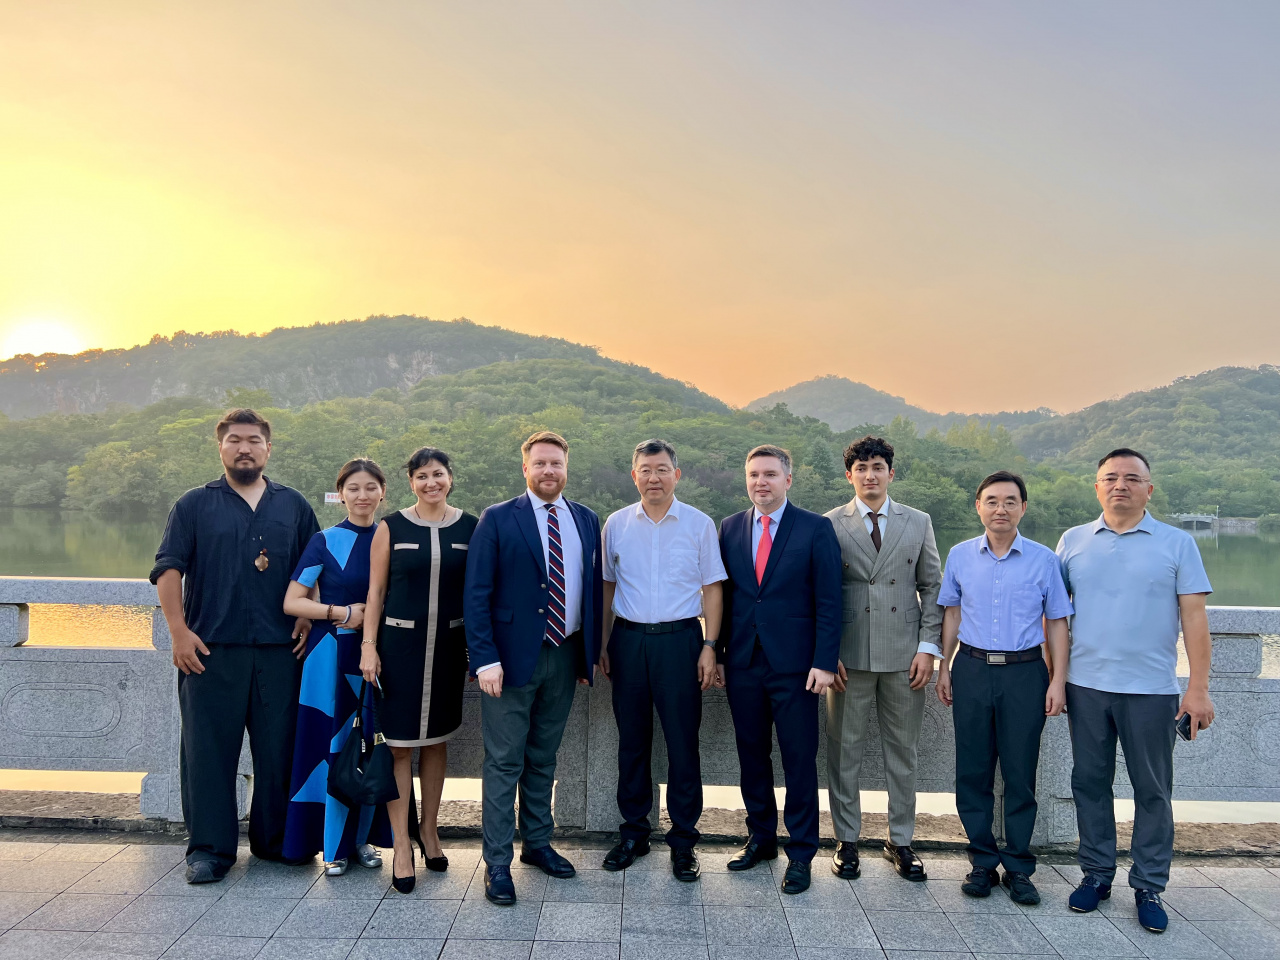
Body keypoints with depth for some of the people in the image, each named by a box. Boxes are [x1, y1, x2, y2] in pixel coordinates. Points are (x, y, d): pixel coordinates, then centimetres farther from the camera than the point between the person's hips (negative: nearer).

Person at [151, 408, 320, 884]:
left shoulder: (294, 505, 13)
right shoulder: (194, 504, 8)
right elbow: (168, 569, 2)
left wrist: (307, 616, 4)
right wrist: (179, 631, -8)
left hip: (280, 649, 2)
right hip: (211, 649, -1)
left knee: (279, 748, 6)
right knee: (208, 749, 1)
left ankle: (275, 841, 21)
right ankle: (209, 848, 12)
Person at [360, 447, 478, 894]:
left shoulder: (469, 528, 2)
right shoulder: (391, 527, -1)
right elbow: (375, 591, 1)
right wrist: (368, 646, -5)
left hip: (448, 645, 2)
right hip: (399, 643, -2)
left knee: (436, 740, 14)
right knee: (399, 744, 0)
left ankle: (429, 830, 30)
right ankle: (402, 845, 11)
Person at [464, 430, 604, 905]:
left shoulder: (587, 521, 8)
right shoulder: (497, 519, -5)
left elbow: (594, 588, 11)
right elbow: (477, 594, -8)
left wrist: (592, 652, 7)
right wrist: (485, 659, -15)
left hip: (565, 655, 4)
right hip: (513, 656, -4)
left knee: (543, 758, 17)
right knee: (504, 761, 2)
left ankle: (537, 843, 32)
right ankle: (497, 862, 13)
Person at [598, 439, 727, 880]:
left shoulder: (699, 524, 1)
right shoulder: (616, 524, 6)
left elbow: (712, 589, 3)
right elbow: (608, 587, 11)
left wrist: (709, 646, -4)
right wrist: (602, 644, 7)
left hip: (679, 639, -2)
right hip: (628, 639, 2)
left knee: (683, 741, 2)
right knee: (632, 740, 10)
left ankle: (683, 839, 15)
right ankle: (634, 832, 24)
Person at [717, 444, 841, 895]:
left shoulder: (815, 529, -3)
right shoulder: (730, 528, 8)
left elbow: (828, 601, -5)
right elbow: (722, 594, 9)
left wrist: (823, 662, -11)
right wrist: (717, 653, 5)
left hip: (794, 664, -3)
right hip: (742, 663, 4)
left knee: (799, 760, 3)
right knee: (751, 754, 13)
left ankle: (800, 853, 18)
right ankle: (760, 837, 31)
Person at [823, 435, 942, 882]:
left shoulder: (918, 523, 7)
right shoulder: (830, 525, 1)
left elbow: (932, 587, 8)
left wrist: (927, 646, -1)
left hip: (904, 655, 2)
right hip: (848, 655, -1)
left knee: (903, 751, 10)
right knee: (844, 750, 6)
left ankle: (900, 841, 24)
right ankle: (847, 840, 21)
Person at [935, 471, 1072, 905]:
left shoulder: (1043, 559, -1)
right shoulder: (960, 555, 3)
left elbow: (1057, 623, 3)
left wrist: (1058, 681, -2)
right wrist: (944, 667, 7)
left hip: (1025, 673, -1)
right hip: (972, 670, 2)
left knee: (1020, 773, 5)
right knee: (972, 771, 7)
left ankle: (1018, 868, 19)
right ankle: (983, 863, 20)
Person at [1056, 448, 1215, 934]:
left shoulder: (1177, 543, 0)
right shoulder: (1073, 542, 5)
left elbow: (1194, 617, -3)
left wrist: (1198, 689, -8)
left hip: (1151, 690, -2)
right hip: (1085, 686, 2)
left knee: (1152, 790, 7)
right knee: (1089, 783, 10)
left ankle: (1149, 885, 21)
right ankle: (1097, 873, 25)